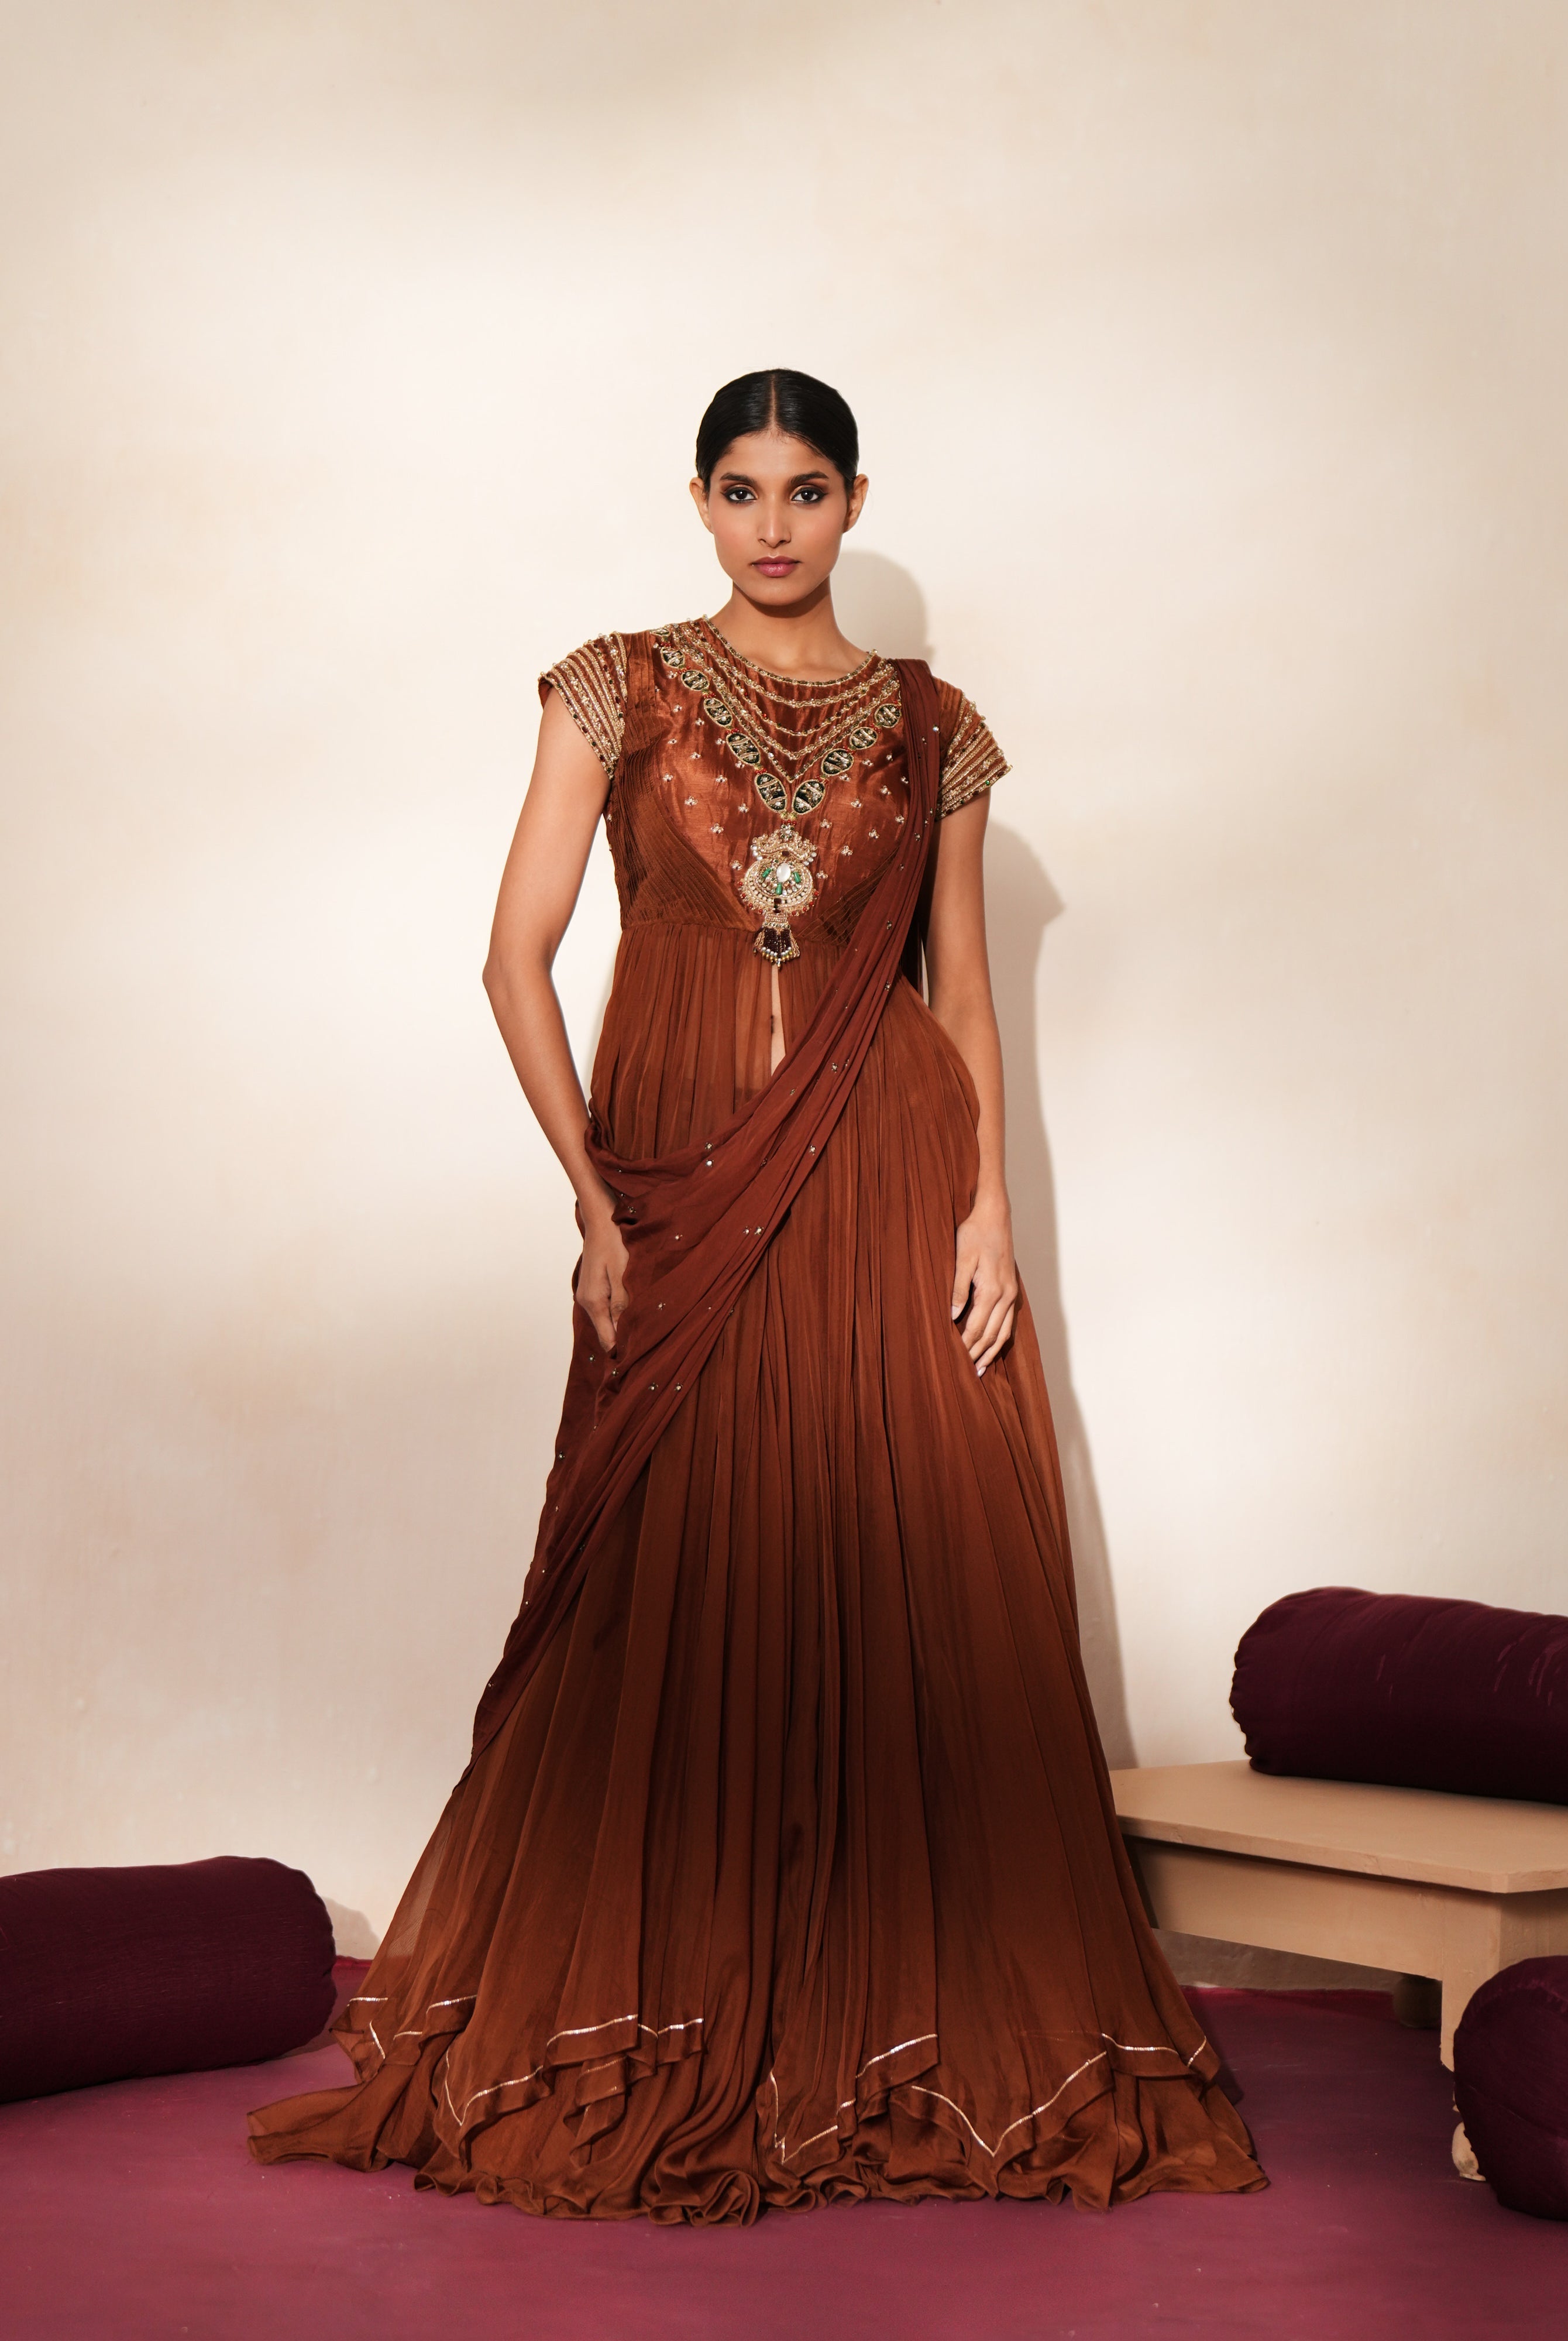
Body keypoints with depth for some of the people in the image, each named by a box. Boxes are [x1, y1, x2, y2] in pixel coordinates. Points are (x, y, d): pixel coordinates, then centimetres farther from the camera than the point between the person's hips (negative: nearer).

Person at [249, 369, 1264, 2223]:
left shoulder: (931, 728, 9)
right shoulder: (620, 693, 4)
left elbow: (964, 989, 10)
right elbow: (517, 955, -1)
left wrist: (989, 1206, -3)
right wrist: (595, 1199, -7)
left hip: (884, 1194, 1)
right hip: (679, 1206, -1)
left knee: (920, 1602, 0)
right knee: (679, 1609, 2)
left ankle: (928, 2026, 14)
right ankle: (664, 2045, 16)